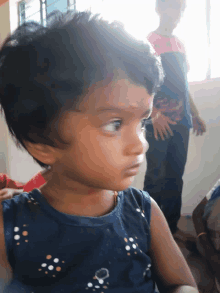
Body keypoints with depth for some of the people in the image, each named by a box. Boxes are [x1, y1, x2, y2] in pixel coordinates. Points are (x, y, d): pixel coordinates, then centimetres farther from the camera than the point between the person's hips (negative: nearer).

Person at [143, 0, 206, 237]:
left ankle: (171, 225, 24)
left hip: (180, 121, 7)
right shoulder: (149, 42, -2)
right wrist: (154, 114, -21)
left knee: (176, 174, 10)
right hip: (159, 123, -6)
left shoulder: (178, 43, 18)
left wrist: (195, 114, 18)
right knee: (156, 175, 0)